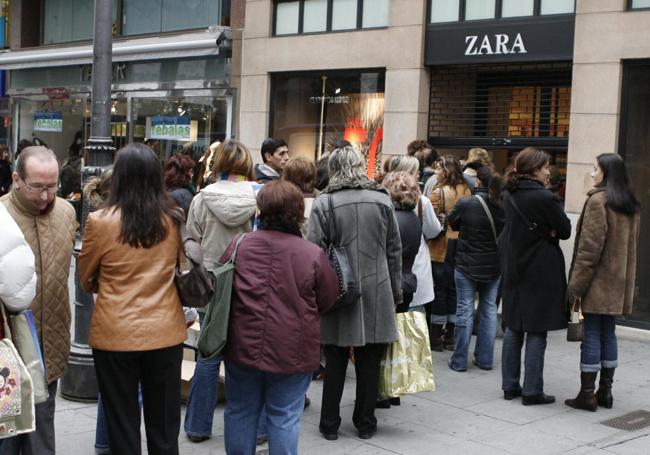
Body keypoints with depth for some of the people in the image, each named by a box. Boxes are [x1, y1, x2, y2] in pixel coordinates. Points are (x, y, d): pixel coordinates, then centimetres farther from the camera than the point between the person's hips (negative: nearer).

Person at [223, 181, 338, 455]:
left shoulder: (238, 245, -6)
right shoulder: (313, 254, -12)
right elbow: (327, 301, 0)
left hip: (243, 346, 2)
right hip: (293, 352, -2)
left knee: (240, 411, 17)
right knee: (284, 417, 9)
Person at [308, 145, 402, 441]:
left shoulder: (324, 203, -7)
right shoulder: (382, 200, 1)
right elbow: (394, 250, 6)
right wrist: (396, 292, 14)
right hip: (376, 294, 2)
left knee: (335, 361, 9)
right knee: (369, 362, 11)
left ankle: (330, 424, 17)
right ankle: (365, 423, 20)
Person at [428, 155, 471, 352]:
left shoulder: (438, 192, -14)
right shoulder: (466, 190, 2)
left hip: (441, 246, -5)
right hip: (461, 244, 5)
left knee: (440, 289, 3)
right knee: (454, 288, 12)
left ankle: (436, 337, 8)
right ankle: (450, 336, 18)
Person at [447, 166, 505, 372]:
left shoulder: (465, 203, -16)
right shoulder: (503, 206, -6)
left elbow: (453, 223, 2)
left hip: (467, 265, -3)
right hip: (494, 266, 3)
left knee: (465, 311, 3)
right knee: (489, 310, 12)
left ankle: (459, 361, 8)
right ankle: (485, 359, 18)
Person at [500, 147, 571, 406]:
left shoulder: (508, 195, 5)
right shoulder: (544, 198, -17)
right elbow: (565, 231, -10)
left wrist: (543, 230, 0)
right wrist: (549, 231, 5)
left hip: (513, 270, 7)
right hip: (541, 272, -7)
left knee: (513, 329, 13)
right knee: (536, 333, 0)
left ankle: (510, 386, 19)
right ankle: (532, 391, 4)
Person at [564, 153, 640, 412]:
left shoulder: (598, 201, -13)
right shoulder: (631, 206, 11)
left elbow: (589, 247, -16)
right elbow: (631, 247, 15)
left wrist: (576, 284, -12)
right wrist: (626, 280, 20)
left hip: (598, 283, -7)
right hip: (619, 283, 8)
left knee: (591, 335, -3)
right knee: (608, 334, 12)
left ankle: (587, 395, 1)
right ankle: (605, 391, 17)